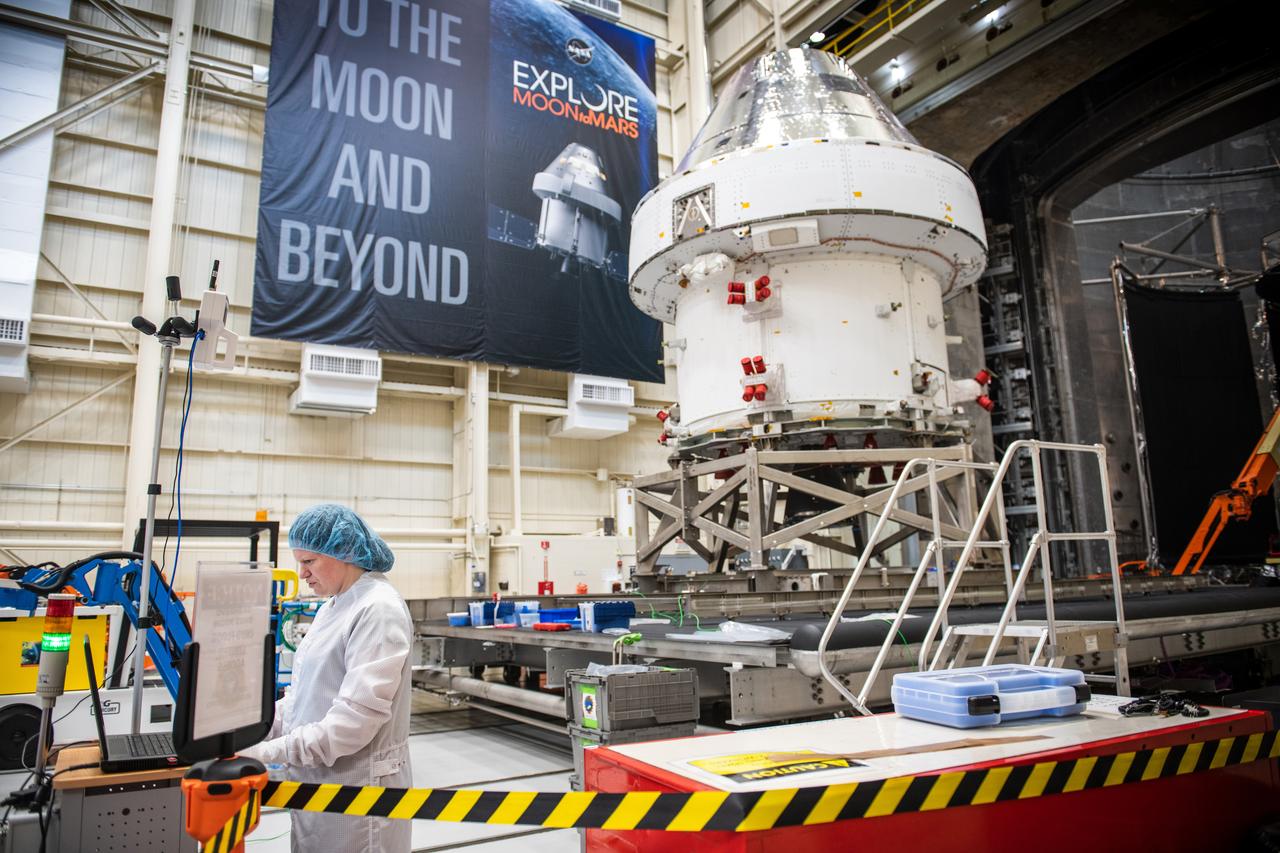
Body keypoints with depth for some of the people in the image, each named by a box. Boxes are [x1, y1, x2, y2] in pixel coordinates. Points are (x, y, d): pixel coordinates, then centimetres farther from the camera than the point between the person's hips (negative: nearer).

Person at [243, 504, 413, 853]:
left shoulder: (378, 609, -19)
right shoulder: (333, 607, 11)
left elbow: (357, 716, -24)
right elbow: (308, 694, 14)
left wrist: (272, 751, -22)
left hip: (358, 787, -8)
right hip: (321, 779, 8)